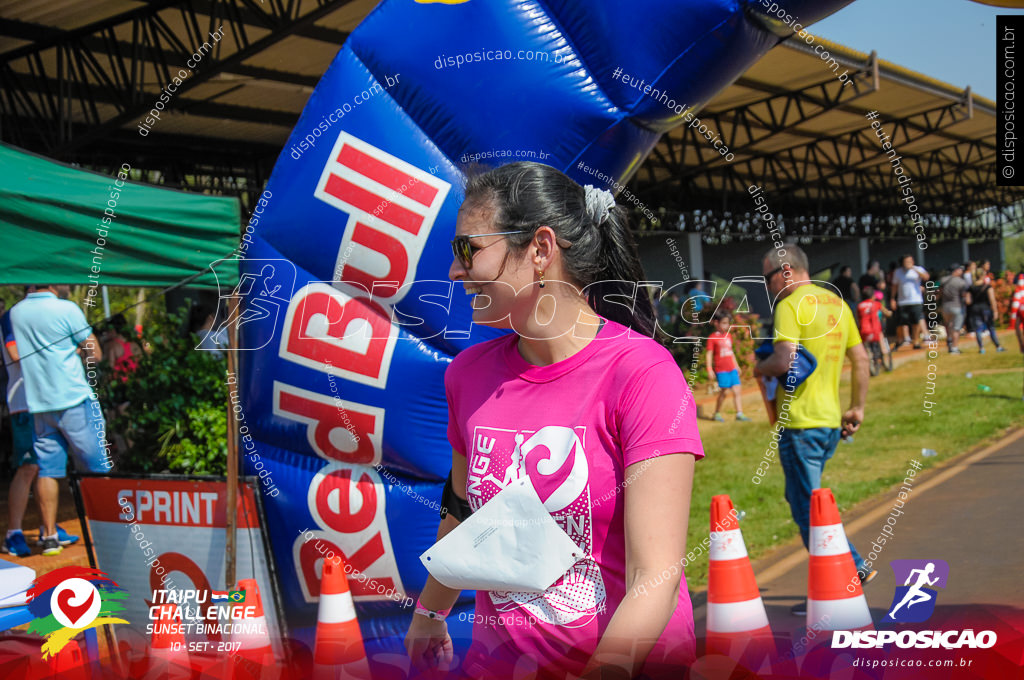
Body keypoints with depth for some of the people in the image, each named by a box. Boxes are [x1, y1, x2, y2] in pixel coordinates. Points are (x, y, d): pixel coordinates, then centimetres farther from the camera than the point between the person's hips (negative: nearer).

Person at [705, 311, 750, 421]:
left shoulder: (728, 336, 14)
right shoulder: (712, 337, -6)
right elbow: (709, 354, -7)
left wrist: (736, 366, 25)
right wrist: (709, 369, -12)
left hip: (732, 369, 6)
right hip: (721, 370, -6)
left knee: (737, 391, 0)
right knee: (725, 391, -6)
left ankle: (739, 413, 2)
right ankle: (717, 413, 10)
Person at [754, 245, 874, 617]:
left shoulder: (791, 305, -12)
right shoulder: (836, 303, 14)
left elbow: (784, 362, -24)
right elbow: (861, 360, 17)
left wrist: (759, 368, -3)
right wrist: (857, 408, 22)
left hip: (800, 422, -9)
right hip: (831, 420, 9)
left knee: (807, 509, 0)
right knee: (801, 499, 19)